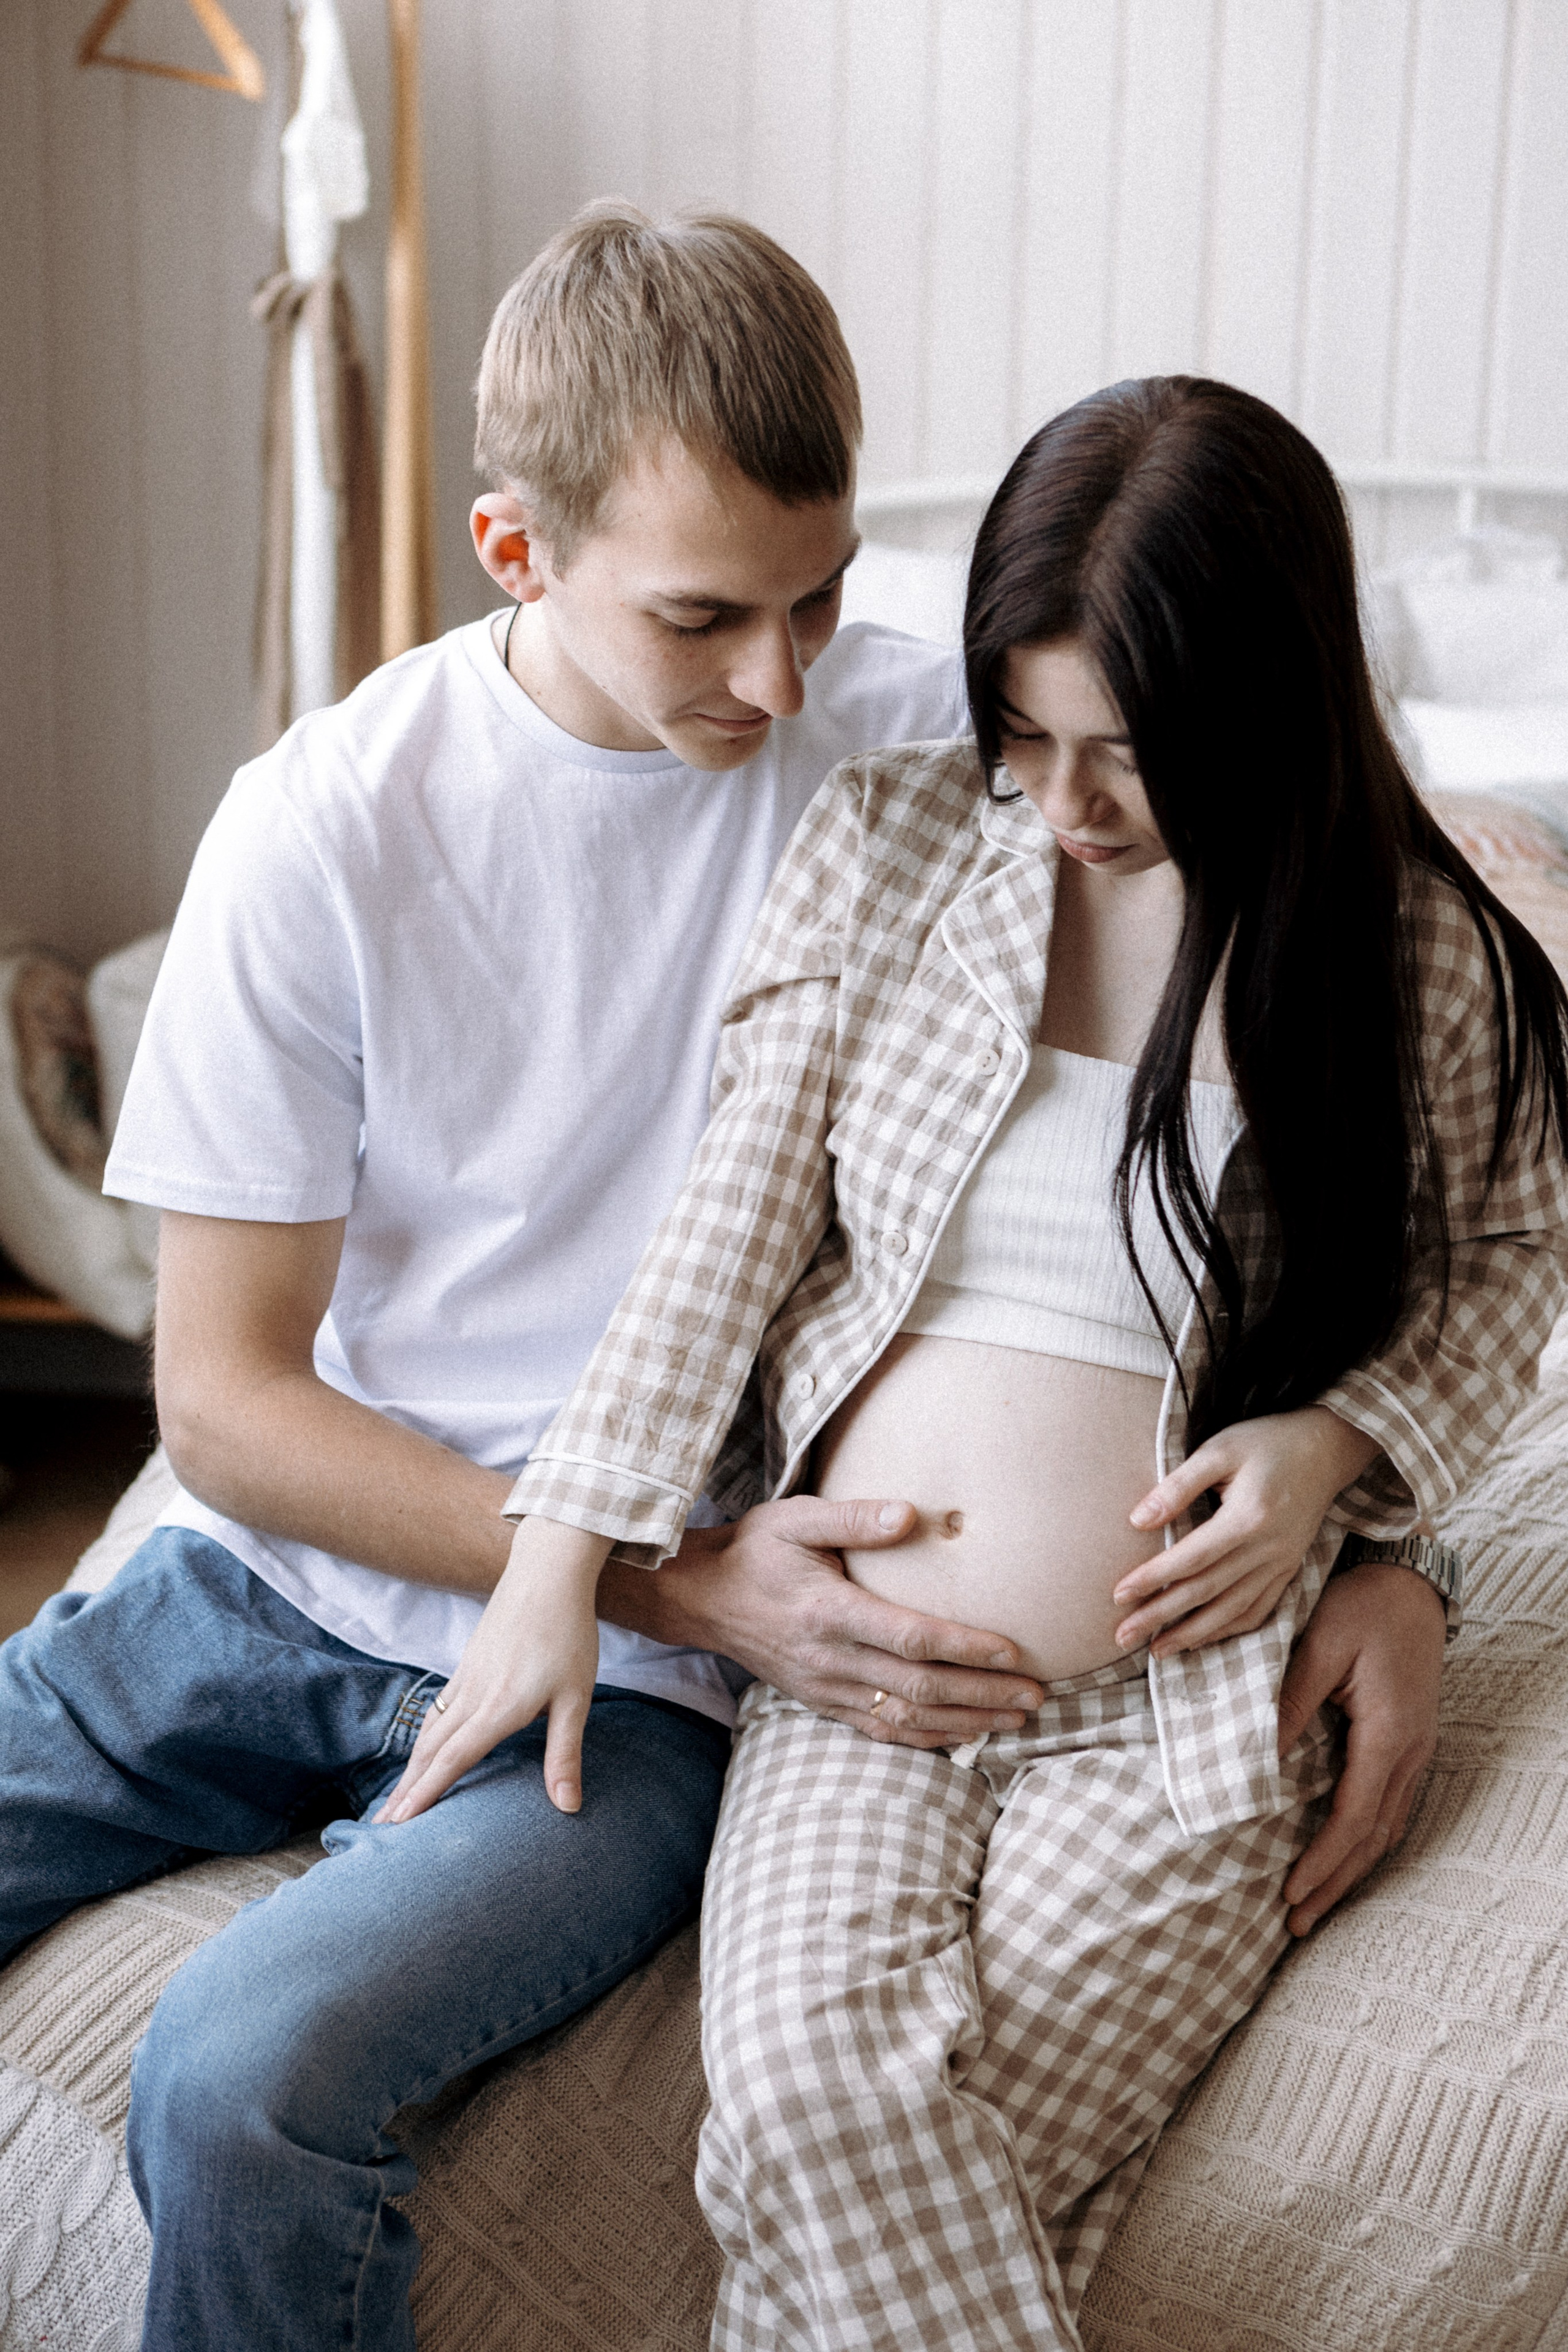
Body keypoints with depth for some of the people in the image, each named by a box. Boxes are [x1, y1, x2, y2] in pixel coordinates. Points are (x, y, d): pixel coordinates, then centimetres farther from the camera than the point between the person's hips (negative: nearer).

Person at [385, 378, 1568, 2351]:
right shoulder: (894, 841, 3)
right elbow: (735, 1220, 2)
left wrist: (1343, 1437, -6)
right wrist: (560, 1557, -4)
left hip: (1177, 1724, -1)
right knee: (805, 2065, -26)